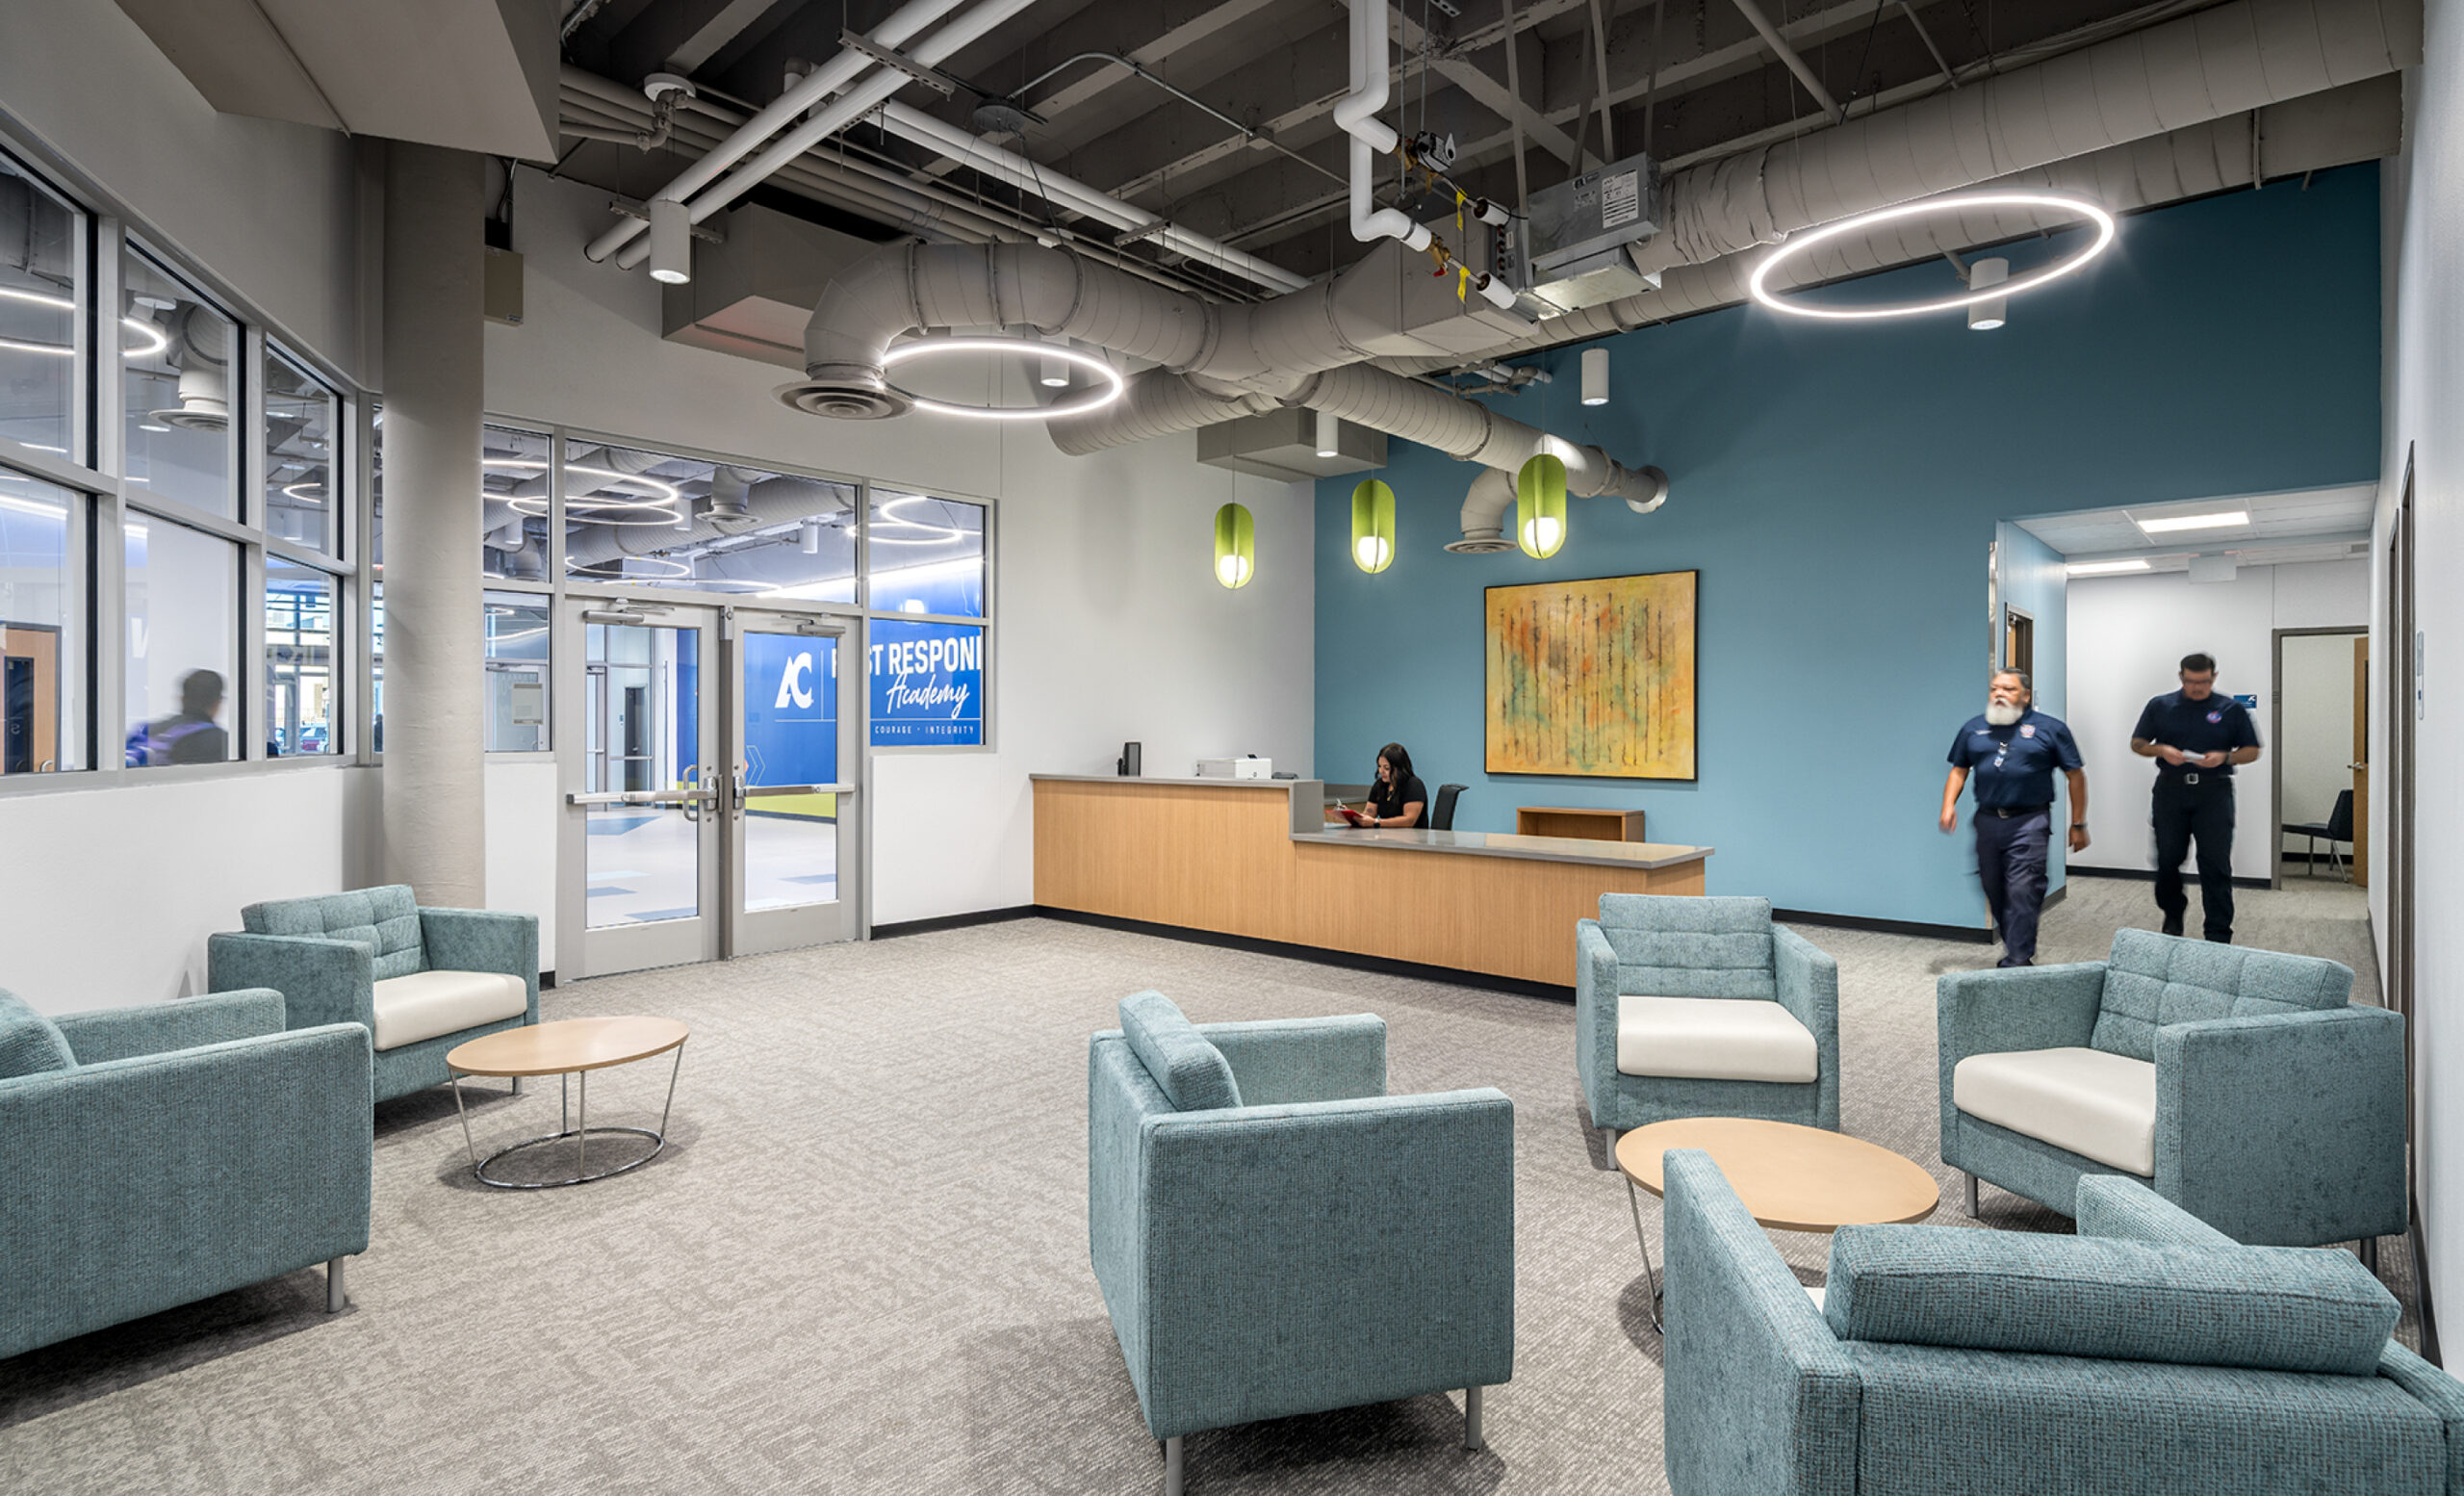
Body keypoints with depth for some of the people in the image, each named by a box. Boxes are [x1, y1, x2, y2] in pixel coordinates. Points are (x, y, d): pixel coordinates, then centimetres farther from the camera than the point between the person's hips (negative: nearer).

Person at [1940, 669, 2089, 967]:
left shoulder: (2050, 728, 3)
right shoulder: (1973, 728, 13)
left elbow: (2075, 775, 5)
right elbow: (1959, 769, 18)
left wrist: (2078, 825, 3)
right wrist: (1949, 804, 1)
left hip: (2029, 822, -4)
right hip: (1987, 820, 4)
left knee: (2022, 892, -11)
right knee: (1995, 893, 11)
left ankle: (2019, 960, -7)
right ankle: (2014, 947, 29)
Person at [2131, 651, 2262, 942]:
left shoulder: (2231, 709, 6)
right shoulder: (2160, 706, 7)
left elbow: (2252, 751, 8)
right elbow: (2137, 744, 10)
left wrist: (2224, 757, -12)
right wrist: (2161, 750, -11)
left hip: (2214, 791, -1)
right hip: (2171, 789, 1)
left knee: (2216, 863, -2)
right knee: (2167, 858, 6)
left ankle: (2219, 934, 4)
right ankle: (2173, 916, 28)